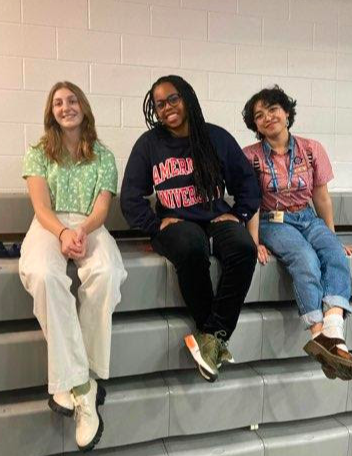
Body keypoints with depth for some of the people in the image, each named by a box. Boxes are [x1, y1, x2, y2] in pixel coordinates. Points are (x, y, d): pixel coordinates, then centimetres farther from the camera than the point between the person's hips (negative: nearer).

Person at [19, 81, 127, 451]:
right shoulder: (39, 153, 14)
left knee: (106, 273, -36)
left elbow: (101, 208, 4)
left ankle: (72, 379, -22)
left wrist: (81, 231, -19)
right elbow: (41, 206, 1)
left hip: (89, 227, 1)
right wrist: (63, 233, -21)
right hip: (49, 226, 0)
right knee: (43, 275, -37)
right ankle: (81, 386, -31)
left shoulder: (103, 156, 14)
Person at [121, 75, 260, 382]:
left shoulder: (217, 137, 7)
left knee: (244, 248, -32)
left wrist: (238, 214, -1)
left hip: (217, 219, 2)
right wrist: (156, 224, -10)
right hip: (175, 224, -1)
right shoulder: (148, 144, 5)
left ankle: (212, 335, -17)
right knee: (191, 247, -37)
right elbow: (130, 198, 3)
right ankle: (216, 336, -15)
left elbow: (247, 181, 13)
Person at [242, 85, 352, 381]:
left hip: (309, 219, 3)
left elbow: (322, 197, 10)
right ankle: (321, 333, -39)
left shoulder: (312, 149, 6)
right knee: (305, 258, -33)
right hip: (274, 223, -3)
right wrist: (255, 242, -13)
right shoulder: (251, 156, 0)